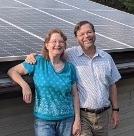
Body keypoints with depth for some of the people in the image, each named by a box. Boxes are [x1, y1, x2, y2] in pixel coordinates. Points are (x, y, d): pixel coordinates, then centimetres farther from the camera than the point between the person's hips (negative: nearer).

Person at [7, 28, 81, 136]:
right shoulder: (38, 62, -4)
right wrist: (24, 85, -16)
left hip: (67, 119, 2)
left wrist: (77, 120, 1)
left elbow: (75, 95, 3)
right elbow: (12, 71, 1)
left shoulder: (69, 67, 1)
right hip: (43, 119, -2)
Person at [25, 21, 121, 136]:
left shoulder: (106, 57, 7)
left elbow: (112, 85, 12)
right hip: (82, 115, -4)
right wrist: (33, 56, -22)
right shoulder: (69, 55, -7)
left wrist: (115, 110, 11)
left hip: (103, 115, 4)